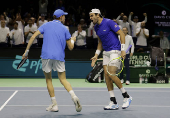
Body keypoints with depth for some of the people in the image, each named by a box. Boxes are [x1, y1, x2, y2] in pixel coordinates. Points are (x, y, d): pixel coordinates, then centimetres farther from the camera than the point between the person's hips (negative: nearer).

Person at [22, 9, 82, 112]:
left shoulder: (46, 25, 11)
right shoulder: (64, 29, 9)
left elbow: (33, 36, 1)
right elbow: (71, 47, 9)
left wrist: (27, 51, 3)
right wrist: (73, 40, 31)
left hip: (46, 56, 0)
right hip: (59, 57, 0)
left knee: (48, 79, 14)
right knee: (63, 79, 7)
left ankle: (54, 104, 10)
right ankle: (74, 96, -18)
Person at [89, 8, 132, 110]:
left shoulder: (109, 22, -12)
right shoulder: (96, 27, 12)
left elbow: (122, 34, -13)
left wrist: (123, 50, -19)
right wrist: (96, 55, 15)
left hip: (115, 50, -8)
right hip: (106, 52, 8)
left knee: (111, 74, -18)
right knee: (106, 75, -1)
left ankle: (126, 96, -3)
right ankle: (114, 103, 2)